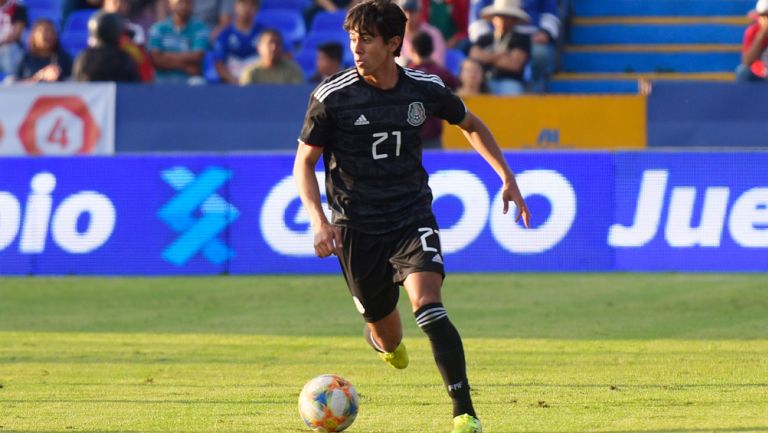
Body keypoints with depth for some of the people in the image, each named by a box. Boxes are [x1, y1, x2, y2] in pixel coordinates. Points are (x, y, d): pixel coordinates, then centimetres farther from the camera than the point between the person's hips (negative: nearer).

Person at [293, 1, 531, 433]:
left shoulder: (425, 89, -4)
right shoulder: (332, 97, -11)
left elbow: (472, 125, 17)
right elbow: (305, 161, -2)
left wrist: (507, 178, 11)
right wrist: (318, 220, -16)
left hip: (412, 218, 0)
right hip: (357, 227, 0)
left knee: (428, 304, -26)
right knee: (388, 340, 8)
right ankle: (387, 341, 49)